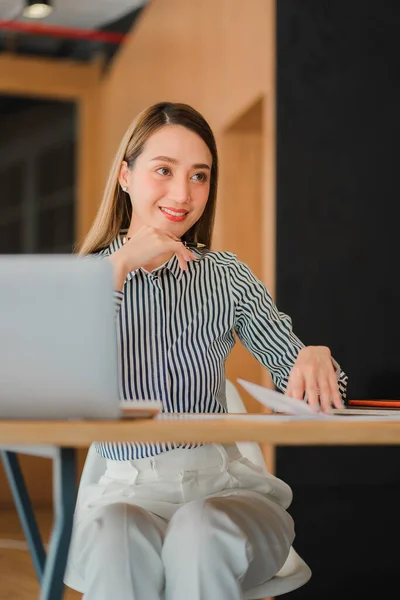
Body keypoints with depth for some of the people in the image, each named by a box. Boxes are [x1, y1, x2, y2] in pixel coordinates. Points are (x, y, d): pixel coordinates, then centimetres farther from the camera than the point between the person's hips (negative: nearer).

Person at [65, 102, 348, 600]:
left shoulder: (227, 278, 8)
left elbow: (299, 375, 4)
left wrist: (316, 360, -21)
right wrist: (119, 266, -16)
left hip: (223, 483, 2)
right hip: (126, 488, -1)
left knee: (200, 531, -33)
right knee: (117, 538, -35)